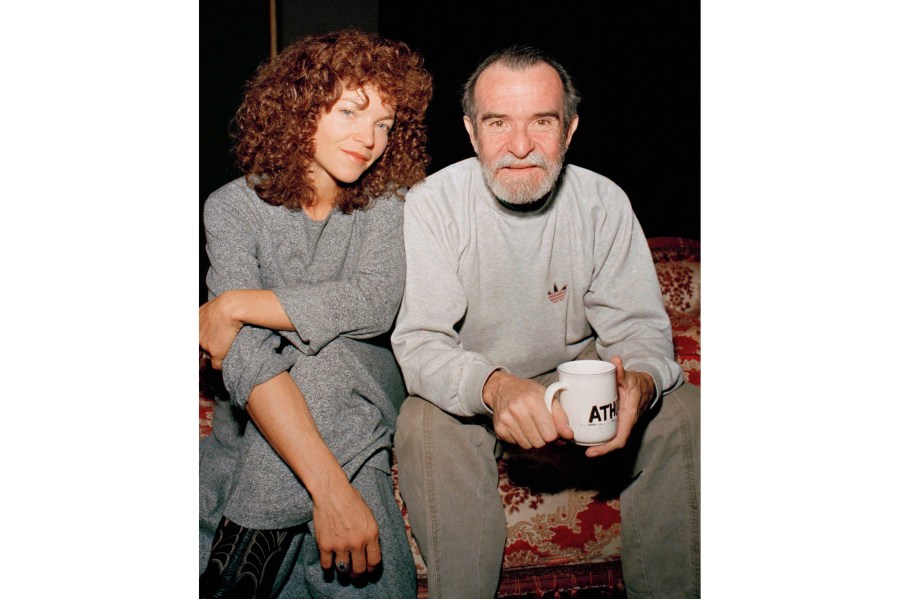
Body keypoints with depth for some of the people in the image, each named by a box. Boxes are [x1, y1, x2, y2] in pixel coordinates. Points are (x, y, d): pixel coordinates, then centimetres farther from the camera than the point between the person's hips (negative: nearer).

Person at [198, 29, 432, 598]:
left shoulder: (387, 202, -1)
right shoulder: (235, 206, -8)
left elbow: (376, 303, -22)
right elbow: (248, 357, -23)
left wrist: (236, 305, -23)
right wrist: (329, 485, -37)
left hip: (357, 404, 1)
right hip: (256, 423, -1)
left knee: (326, 353, -30)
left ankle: (248, 552, -23)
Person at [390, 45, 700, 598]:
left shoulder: (604, 202, -9)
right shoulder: (433, 204, -16)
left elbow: (638, 324, -9)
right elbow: (419, 341, -23)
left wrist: (639, 380, -36)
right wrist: (494, 386, -46)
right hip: (468, 386, -2)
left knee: (679, 412, -18)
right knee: (428, 426, -32)